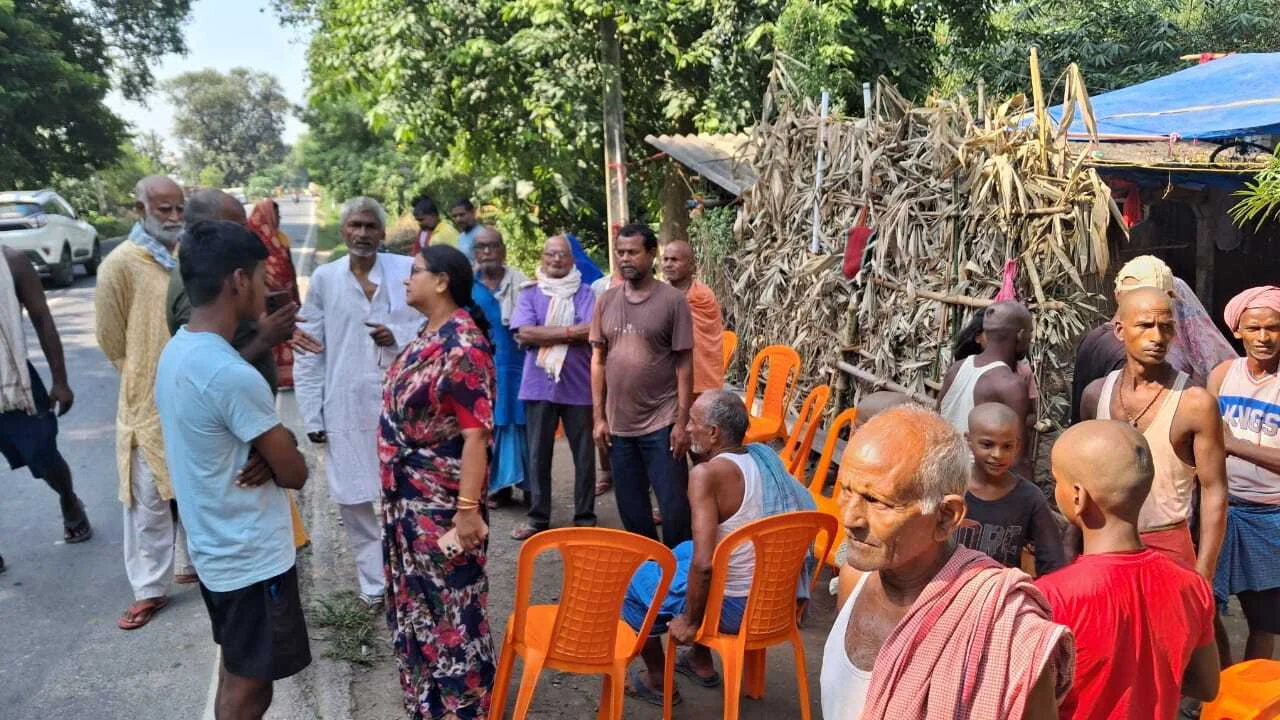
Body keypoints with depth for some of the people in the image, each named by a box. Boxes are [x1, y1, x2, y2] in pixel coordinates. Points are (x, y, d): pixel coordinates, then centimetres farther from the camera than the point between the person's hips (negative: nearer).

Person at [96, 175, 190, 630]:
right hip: (149, 404, -5)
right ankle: (150, 590, 17)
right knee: (149, 501, 4)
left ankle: (194, 562, 36)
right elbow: (112, 339, -5)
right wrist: (147, 381, 4)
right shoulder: (121, 263, -13)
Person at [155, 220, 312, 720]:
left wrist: (269, 453, -8)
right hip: (251, 556, -9)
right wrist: (279, 455, 1)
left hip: (214, 545, 9)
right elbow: (295, 472, -18)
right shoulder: (233, 376, -28)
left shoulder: (176, 351, 1)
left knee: (237, 670, 23)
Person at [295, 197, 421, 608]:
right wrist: (312, 415, 0)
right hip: (346, 410, 1)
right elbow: (308, 353, 4)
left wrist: (399, 337, -14)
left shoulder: (408, 270, 1)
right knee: (354, 501, 5)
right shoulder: (324, 278, 3)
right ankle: (374, 583, 18)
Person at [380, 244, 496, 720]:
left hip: (442, 502, -9)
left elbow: (476, 433, -23)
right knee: (416, 600, 20)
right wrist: (396, 492, 19)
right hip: (409, 498, 9)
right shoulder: (426, 337, 8)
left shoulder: (463, 344, -19)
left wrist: (468, 509, -25)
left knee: (451, 602, 6)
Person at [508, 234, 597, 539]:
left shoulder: (586, 293, 5)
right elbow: (523, 333, -8)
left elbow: (593, 332, -11)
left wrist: (542, 335, -12)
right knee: (538, 454, 8)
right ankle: (538, 517, 19)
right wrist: (570, 331, -11)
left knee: (584, 454, 6)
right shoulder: (529, 294, 7)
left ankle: (585, 518, 17)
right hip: (539, 385, 1)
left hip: (579, 385, -1)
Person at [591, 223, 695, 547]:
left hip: (662, 423, -4)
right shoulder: (606, 301, 5)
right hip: (619, 423, 4)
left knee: (674, 506, 2)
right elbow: (598, 360, 8)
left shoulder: (673, 300, -6)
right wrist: (599, 418, 4)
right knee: (631, 509, 14)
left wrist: (682, 422, -10)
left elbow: (684, 365, -6)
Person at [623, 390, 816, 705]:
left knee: (635, 584, 15)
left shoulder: (707, 474, -25)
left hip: (732, 605, -7)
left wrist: (690, 622, -13)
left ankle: (657, 681, 29)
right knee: (683, 553, 32)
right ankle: (701, 663, 40)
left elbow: (704, 565, -30)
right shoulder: (765, 455, -2)